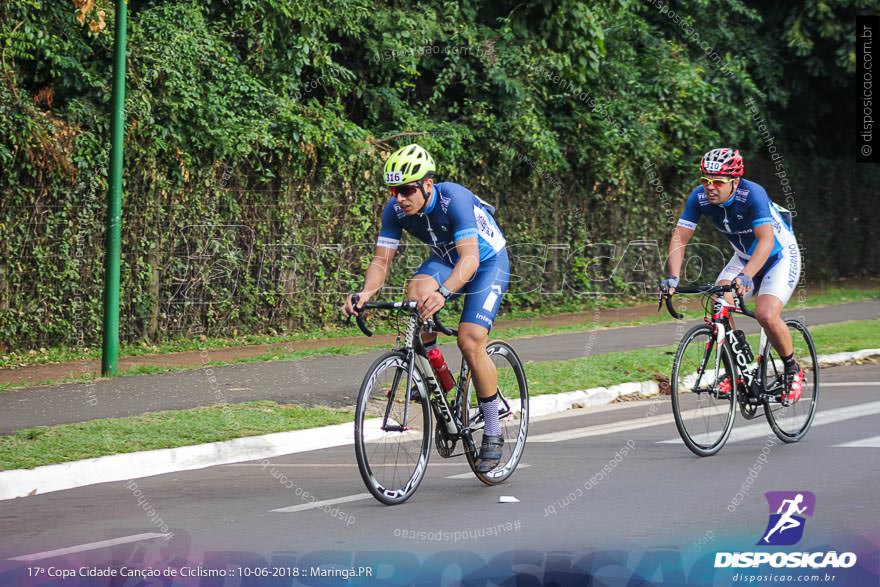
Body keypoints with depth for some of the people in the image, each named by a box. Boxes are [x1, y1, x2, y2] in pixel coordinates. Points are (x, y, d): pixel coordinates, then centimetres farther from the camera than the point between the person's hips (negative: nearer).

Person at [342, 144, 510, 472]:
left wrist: (443, 293, -62)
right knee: (416, 291, -30)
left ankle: (493, 435, -5)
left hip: (488, 262, -5)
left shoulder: (454, 199, -35)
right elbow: (381, 261, -17)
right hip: (445, 260, 5)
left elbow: (470, 258, -44)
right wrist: (366, 293, -38)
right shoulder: (395, 210, -19)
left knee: (470, 341, -20)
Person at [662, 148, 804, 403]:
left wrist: (746, 276, -58)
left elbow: (766, 240, -43)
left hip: (780, 255, -5)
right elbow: (679, 237, -21)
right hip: (744, 256, 5)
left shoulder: (752, 194, -33)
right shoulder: (700, 197, -19)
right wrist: (673, 277, -37)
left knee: (766, 315, -25)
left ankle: (792, 370, 1)